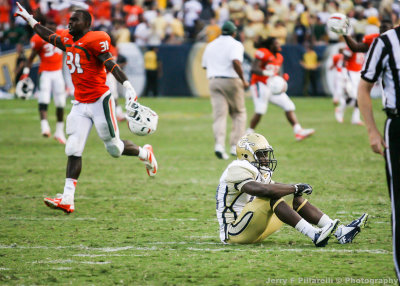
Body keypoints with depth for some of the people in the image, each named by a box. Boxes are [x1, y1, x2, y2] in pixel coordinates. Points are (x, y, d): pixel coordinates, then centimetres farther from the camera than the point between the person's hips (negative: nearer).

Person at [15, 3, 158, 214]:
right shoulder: (68, 40, 11)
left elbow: (110, 64, -21)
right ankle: (67, 200, -9)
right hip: (80, 104, 7)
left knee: (114, 148, 3)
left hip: (99, 101, -7)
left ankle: (145, 154, 33)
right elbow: (49, 36, 29)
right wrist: (29, 19, 36)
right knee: (73, 150, -3)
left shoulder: (95, 40, -13)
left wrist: (128, 87, -32)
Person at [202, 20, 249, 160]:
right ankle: (235, 146, 2)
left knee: (219, 115, -1)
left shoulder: (210, 45, 14)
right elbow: (236, 62, -22)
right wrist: (243, 80, -15)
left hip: (213, 81, 4)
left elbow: (204, 65, 18)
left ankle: (219, 144, -22)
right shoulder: (236, 45, -4)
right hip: (231, 81, -4)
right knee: (239, 113, 10)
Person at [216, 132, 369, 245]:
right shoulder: (237, 171, -18)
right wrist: (295, 188, -24)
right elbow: (263, 190, -32)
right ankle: (315, 236, -39)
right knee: (272, 197, -29)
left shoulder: (257, 172, 16)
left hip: (253, 227, 10)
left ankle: (340, 232, -3)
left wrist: (297, 189, -6)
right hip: (234, 233, -10)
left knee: (296, 200, 4)